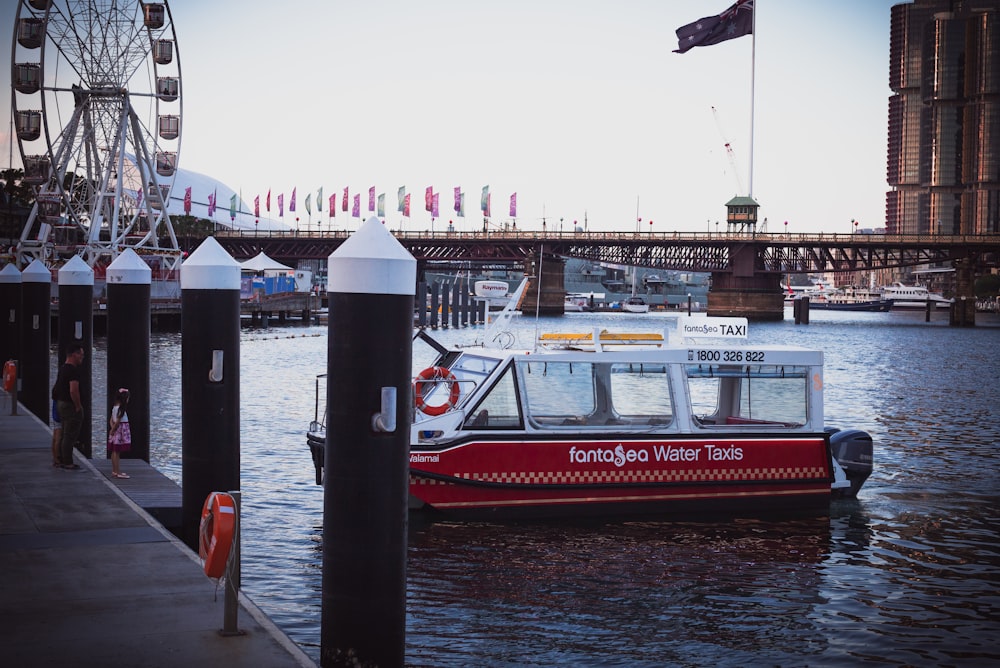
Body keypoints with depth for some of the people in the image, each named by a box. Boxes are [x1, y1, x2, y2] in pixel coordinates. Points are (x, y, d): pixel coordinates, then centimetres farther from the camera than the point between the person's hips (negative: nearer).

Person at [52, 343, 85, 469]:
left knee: (65, 435, 17)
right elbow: (73, 391, -28)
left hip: (61, 403, 10)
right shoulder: (73, 370, -19)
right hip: (70, 406, -10)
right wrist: (78, 406, -18)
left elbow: (56, 389, 22)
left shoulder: (63, 368, 13)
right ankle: (67, 462, -1)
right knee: (70, 436, -4)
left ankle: (63, 460, 22)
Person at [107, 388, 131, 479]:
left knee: (114, 452, 13)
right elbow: (118, 421, -20)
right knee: (117, 452, -6)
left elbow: (111, 420, 11)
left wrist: (112, 429, -1)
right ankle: (118, 472, -4)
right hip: (121, 430, -9)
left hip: (116, 431, 9)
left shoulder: (114, 407, 10)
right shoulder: (121, 409, -17)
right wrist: (113, 430, -7)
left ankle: (114, 471, 20)